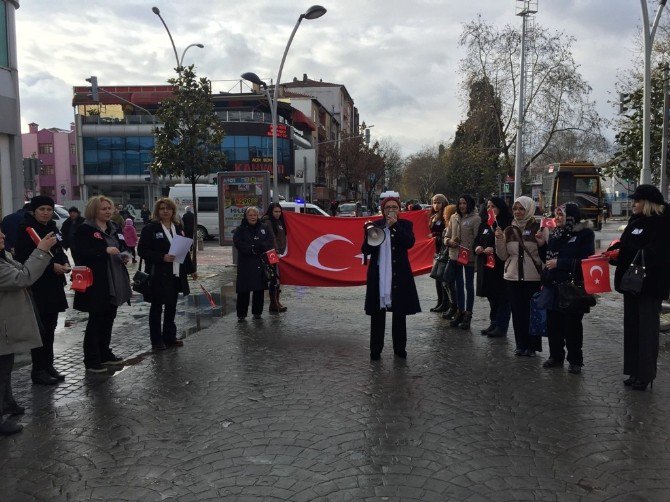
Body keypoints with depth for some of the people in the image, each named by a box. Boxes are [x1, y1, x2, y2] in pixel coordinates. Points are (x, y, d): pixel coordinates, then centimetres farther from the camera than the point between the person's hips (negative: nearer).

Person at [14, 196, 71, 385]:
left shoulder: (52, 228, 12)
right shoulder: (26, 230, -10)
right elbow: (23, 258, -16)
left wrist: (65, 263, -2)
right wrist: (51, 266, -19)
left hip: (54, 286, 8)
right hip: (36, 287, -7)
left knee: (50, 327, 13)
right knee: (40, 328, -3)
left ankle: (48, 366, 22)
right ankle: (38, 370, 7)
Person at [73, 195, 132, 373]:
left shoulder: (114, 228, 14)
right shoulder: (85, 229, -8)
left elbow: (122, 247, 25)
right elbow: (82, 252, -18)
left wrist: (125, 255, 4)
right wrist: (105, 250, -24)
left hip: (115, 282, 7)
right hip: (96, 283, -7)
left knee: (109, 318, 15)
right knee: (96, 320, -2)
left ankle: (105, 354, 28)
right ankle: (91, 360, 7)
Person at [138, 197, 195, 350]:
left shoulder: (178, 228, 11)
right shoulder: (150, 228, -7)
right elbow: (142, 251, -12)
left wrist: (191, 269, 17)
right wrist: (162, 257, -21)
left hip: (176, 275, 6)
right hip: (158, 276, -6)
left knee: (171, 307, 13)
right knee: (157, 308, 5)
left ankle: (170, 337, 25)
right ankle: (156, 341, 14)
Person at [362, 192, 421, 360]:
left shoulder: (405, 225, 2)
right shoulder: (375, 225, 4)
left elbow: (409, 243, -16)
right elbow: (365, 250, 0)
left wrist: (394, 225, -19)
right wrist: (370, 235, -19)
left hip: (399, 276, 0)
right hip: (378, 276, 0)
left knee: (400, 313, 10)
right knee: (377, 314, 7)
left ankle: (400, 348, 24)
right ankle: (376, 349, 17)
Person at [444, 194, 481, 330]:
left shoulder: (475, 219, -8)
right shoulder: (454, 218, 8)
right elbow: (447, 236, 12)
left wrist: (472, 251, -21)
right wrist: (450, 241, -9)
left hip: (469, 257, -5)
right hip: (455, 256, 5)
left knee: (469, 285, 5)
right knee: (459, 284, 15)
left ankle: (468, 314, 14)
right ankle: (460, 311, 27)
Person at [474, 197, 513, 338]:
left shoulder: (507, 223, -9)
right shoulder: (484, 224, 13)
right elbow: (477, 240, 20)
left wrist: (494, 249, -22)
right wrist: (477, 247, -1)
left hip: (501, 266, -7)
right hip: (486, 265, 7)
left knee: (502, 297, 0)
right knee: (491, 296, 15)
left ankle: (501, 327, 7)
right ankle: (494, 323, 26)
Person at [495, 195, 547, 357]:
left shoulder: (539, 228, -3)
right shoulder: (509, 230, 8)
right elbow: (503, 256, 8)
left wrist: (542, 242, -20)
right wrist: (499, 240, -6)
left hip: (533, 278, -3)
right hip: (513, 277, 4)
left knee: (532, 312, 3)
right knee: (517, 312, 8)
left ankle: (532, 345, 15)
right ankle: (521, 345, 19)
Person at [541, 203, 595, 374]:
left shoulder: (584, 233, -8)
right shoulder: (555, 234, 12)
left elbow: (585, 261, -15)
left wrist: (559, 263, -17)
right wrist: (545, 281, 10)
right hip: (553, 286, 6)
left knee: (572, 324, 3)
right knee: (553, 323, 9)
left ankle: (575, 360, 15)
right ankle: (555, 356, 24)